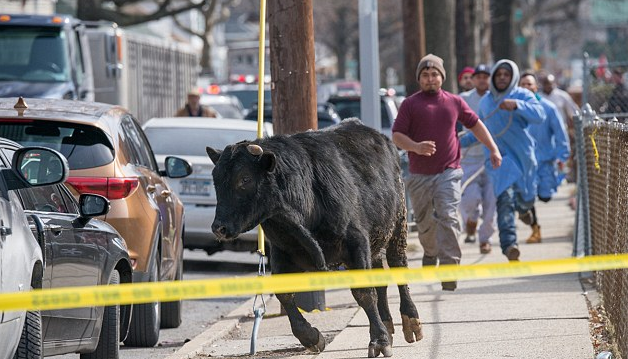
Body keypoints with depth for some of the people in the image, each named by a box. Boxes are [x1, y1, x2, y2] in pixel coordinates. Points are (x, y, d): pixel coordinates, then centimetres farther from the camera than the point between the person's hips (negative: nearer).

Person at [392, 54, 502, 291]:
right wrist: (416, 147, -21)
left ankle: (449, 265, -19)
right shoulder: (410, 104, 4)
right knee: (424, 222, 11)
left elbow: (475, 124, 22)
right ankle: (430, 254, 38)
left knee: (448, 217, -15)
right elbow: (396, 136, -1)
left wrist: (493, 149, 17)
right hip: (419, 175, 1)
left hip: (448, 172, -1)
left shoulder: (454, 102, 9)